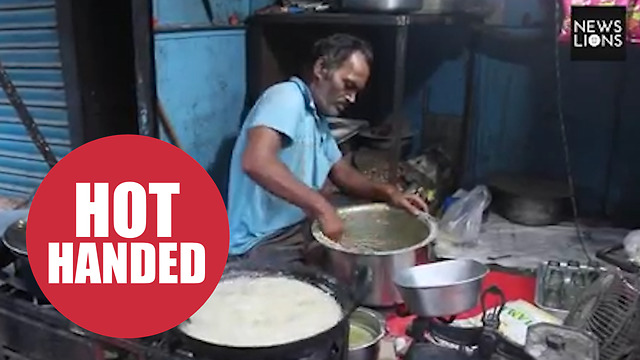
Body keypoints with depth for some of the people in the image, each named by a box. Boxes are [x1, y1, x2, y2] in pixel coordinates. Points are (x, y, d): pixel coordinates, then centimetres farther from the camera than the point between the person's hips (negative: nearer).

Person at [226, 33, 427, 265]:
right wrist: (321, 207, -31)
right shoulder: (287, 96, -16)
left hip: (302, 230, 9)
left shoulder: (318, 121, 13)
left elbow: (343, 174, 19)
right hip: (265, 243, -9)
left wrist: (386, 192, 0)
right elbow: (256, 162, -32)